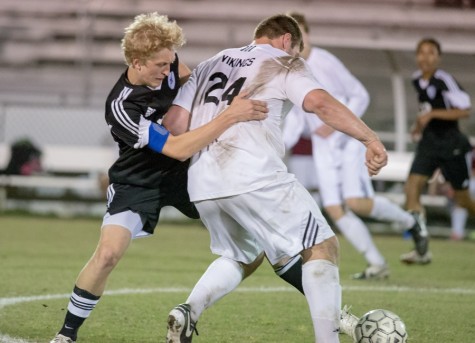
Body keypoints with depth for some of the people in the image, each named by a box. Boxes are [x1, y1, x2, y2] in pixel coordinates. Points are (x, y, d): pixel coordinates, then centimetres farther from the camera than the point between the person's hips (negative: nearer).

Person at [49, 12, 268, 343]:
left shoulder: (165, 64, -14)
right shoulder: (121, 107, -33)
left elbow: (190, 81, 14)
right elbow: (177, 148, -38)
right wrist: (231, 116, -44)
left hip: (186, 171, 7)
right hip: (138, 182, -6)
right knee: (108, 253, -21)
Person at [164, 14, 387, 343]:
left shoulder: (209, 65, 25)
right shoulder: (284, 63, 9)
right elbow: (320, 103, -10)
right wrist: (372, 139, -13)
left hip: (202, 186, 6)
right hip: (256, 177, -6)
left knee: (243, 256, 27)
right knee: (322, 246, 4)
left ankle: (188, 312, 4)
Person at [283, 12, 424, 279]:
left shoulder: (325, 62, -11)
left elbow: (360, 95, -8)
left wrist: (336, 124, -21)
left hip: (349, 140, -6)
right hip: (322, 147, 6)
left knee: (355, 202, -21)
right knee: (334, 210, -7)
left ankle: (409, 222, 5)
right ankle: (378, 265, 0)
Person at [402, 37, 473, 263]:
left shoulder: (445, 81, -17)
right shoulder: (417, 80, 6)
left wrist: (432, 114, -25)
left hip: (451, 145, -6)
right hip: (428, 143, 6)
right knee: (412, 187, -14)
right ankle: (421, 249, -16)